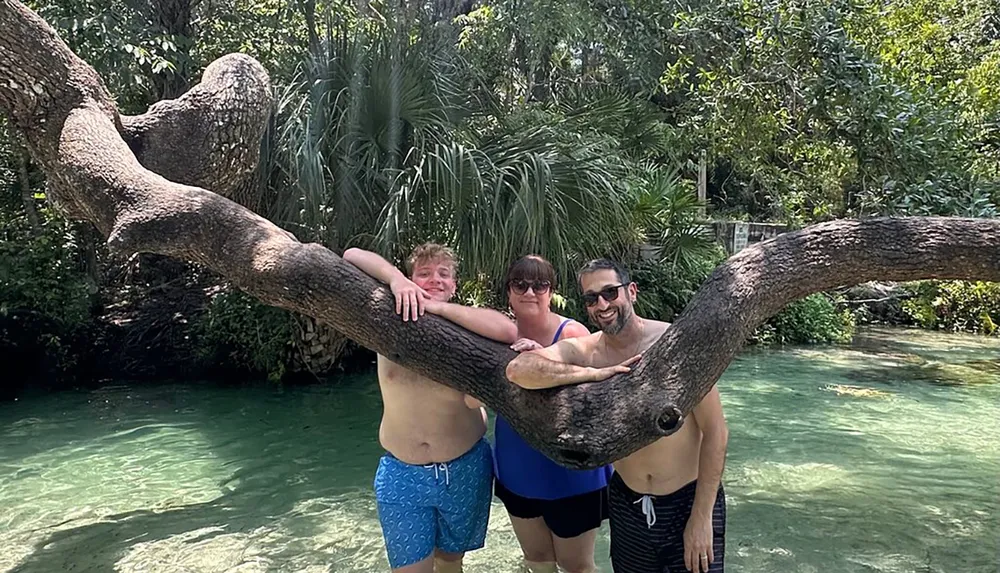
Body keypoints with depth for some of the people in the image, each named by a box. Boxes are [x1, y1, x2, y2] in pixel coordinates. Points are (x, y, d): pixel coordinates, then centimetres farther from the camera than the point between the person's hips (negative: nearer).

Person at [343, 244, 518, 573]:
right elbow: (351, 255, -6)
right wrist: (395, 279, -24)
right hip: (402, 474, 0)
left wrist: (439, 307, -25)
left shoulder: (465, 329, -6)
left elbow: (508, 331, -28)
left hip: (465, 470, 1)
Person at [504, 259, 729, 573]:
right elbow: (517, 370, -23)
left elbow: (716, 432, -13)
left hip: (688, 500, -3)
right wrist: (596, 374, -26)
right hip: (626, 501, 3)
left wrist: (701, 516, -13)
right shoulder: (582, 350, -8)